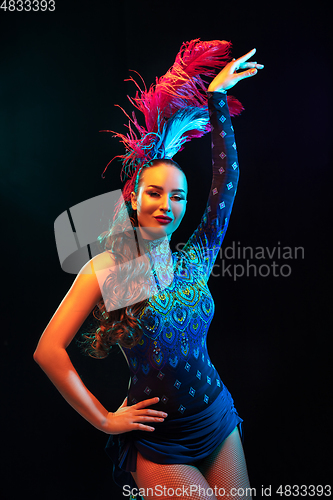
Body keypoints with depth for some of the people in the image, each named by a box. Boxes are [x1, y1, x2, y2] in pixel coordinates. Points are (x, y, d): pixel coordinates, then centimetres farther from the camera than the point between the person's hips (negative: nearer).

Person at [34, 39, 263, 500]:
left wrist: (216, 97, -2)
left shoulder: (195, 260, -3)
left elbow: (227, 174, -5)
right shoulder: (106, 268, -13)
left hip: (219, 422, 4)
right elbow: (48, 350, -14)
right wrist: (103, 420, -9)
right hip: (158, 442, -3)